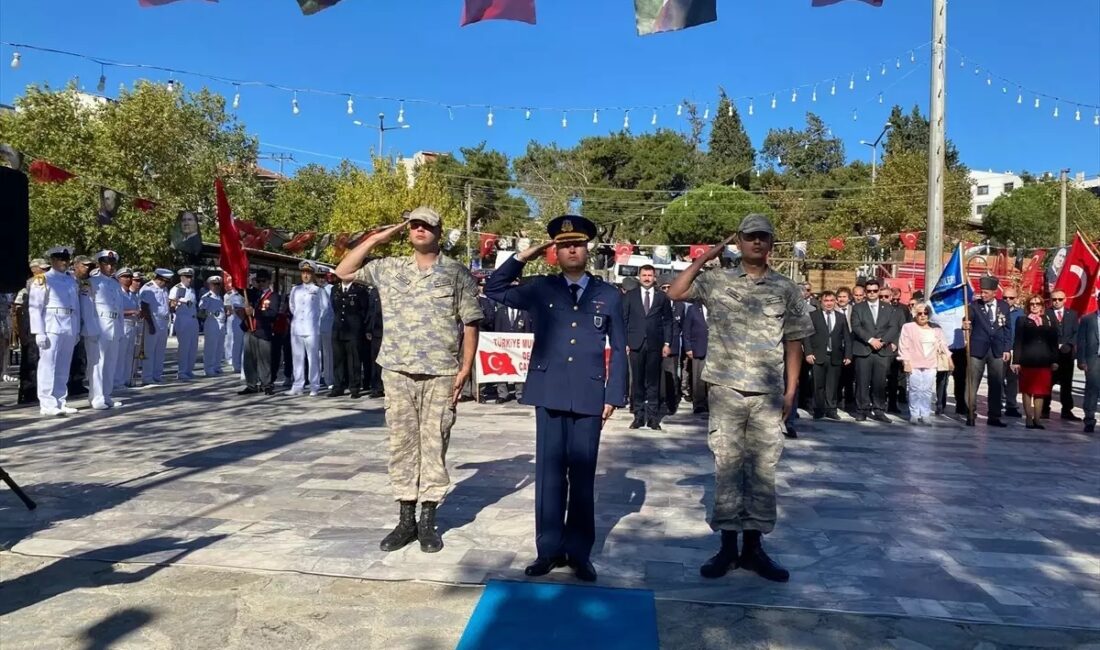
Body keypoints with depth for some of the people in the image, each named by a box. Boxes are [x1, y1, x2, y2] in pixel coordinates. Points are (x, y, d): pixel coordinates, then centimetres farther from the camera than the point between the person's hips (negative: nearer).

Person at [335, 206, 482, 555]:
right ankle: (406, 519, 18)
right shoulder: (388, 268, 9)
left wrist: (465, 370, -8)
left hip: (441, 374, -2)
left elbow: (470, 325, 0)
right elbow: (343, 272, 12)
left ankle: (428, 521, 14)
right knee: (402, 444, 7)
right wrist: (376, 238, 5)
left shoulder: (457, 273, 1)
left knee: (434, 445, 3)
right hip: (398, 372, 3)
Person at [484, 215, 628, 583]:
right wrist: (525, 256, 3)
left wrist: (614, 396, 1)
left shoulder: (609, 295, 7)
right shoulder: (540, 289, 8)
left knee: (583, 475, 5)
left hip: (589, 396, 0)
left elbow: (619, 349, 7)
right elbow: (494, 289, 11)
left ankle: (579, 552, 15)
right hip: (550, 394, 1)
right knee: (549, 472, 4)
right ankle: (549, 549, 14)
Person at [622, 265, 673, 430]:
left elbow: (668, 321, 8)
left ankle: (652, 416, 7)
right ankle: (639, 415, 7)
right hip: (636, 344, 0)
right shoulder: (629, 296, 9)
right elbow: (623, 320, 7)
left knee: (653, 381, 2)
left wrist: (667, 343, 0)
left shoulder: (662, 297, 9)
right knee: (637, 381, 1)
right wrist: (624, 342, -1)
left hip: (655, 345, 0)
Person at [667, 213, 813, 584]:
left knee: (763, 468, 6)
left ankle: (753, 547, 17)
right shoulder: (717, 281, 3)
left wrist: (791, 391, 2)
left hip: (768, 393, 1)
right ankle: (727, 546, 13)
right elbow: (675, 293, -6)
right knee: (727, 465, 4)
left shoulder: (786, 290, 5)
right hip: (726, 389, -1)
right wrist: (705, 258, -3)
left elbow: (792, 343, 6)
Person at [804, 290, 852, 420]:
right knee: (818, 385, 2)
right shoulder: (813, 315, 3)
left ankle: (831, 410, 12)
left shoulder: (841, 317, 12)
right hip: (818, 356, -2)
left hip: (835, 357, 2)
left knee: (833, 385, 3)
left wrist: (848, 355, 3)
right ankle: (818, 410, 10)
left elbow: (847, 338, 11)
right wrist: (808, 353, -10)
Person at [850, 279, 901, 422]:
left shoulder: (888, 308, 15)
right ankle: (862, 410, 4)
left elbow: (894, 327, 5)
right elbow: (856, 327, -3)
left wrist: (882, 340, -11)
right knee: (862, 382, -2)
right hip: (863, 350, -1)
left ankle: (878, 410, 6)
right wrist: (870, 340, -14)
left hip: (883, 351, 2)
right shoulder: (858, 308, 9)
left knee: (880, 382, 0)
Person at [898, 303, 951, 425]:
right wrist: (906, 361, -8)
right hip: (914, 364, -3)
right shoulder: (908, 327, 4)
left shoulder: (936, 328, 14)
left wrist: (948, 357, 2)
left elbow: (942, 345, 13)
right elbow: (904, 346, -1)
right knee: (915, 390, -4)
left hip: (930, 365, 3)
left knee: (928, 391, 0)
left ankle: (925, 415, 5)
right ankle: (914, 415, 1)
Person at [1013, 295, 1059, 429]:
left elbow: (1054, 342, 9)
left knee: (1040, 392, 3)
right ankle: (1029, 420, 5)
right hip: (1027, 361, -2)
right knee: (1027, 391, 2)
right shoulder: (1023, 321, 4)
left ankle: (1037, 420, 7)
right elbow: (1017, 342, -1)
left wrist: (1055, 361, 3)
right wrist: (1016, 361, -7)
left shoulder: (1050, 321, 11)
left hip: (1044, 362, 2)